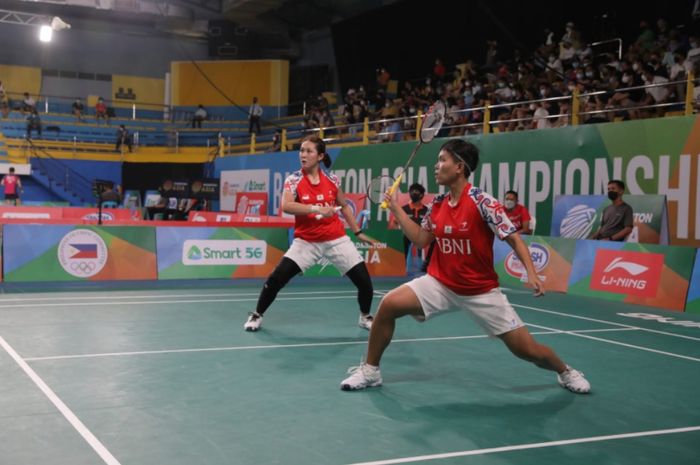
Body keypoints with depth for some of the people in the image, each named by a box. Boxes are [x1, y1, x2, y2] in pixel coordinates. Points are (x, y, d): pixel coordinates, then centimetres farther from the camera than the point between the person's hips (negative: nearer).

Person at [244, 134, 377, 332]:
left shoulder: (332, 180, 0)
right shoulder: (293, 180, -8)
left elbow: (344, 206, 17)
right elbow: (286, 206, -26)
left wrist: (358, 232, 16)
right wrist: (317, 208, -34)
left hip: (337, 240, 2)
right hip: (306, 242, -2)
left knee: (364, 281, -3)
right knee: (276, 278, -14)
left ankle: (365, 317, 25)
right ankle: (257, 315, 11)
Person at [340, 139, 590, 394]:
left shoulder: (482, 202, -17)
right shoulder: (437, 204, 0)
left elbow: (514, 238, -15)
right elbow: (421, 239, 11)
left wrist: (531, 273, -27)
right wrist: (396, 209, 7)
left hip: (481, 291, -4)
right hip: (440, 283, 4)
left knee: (526, 349, -3)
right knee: (389, 305, -17)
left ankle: (565, 371, 31)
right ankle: (370, 371, 2)